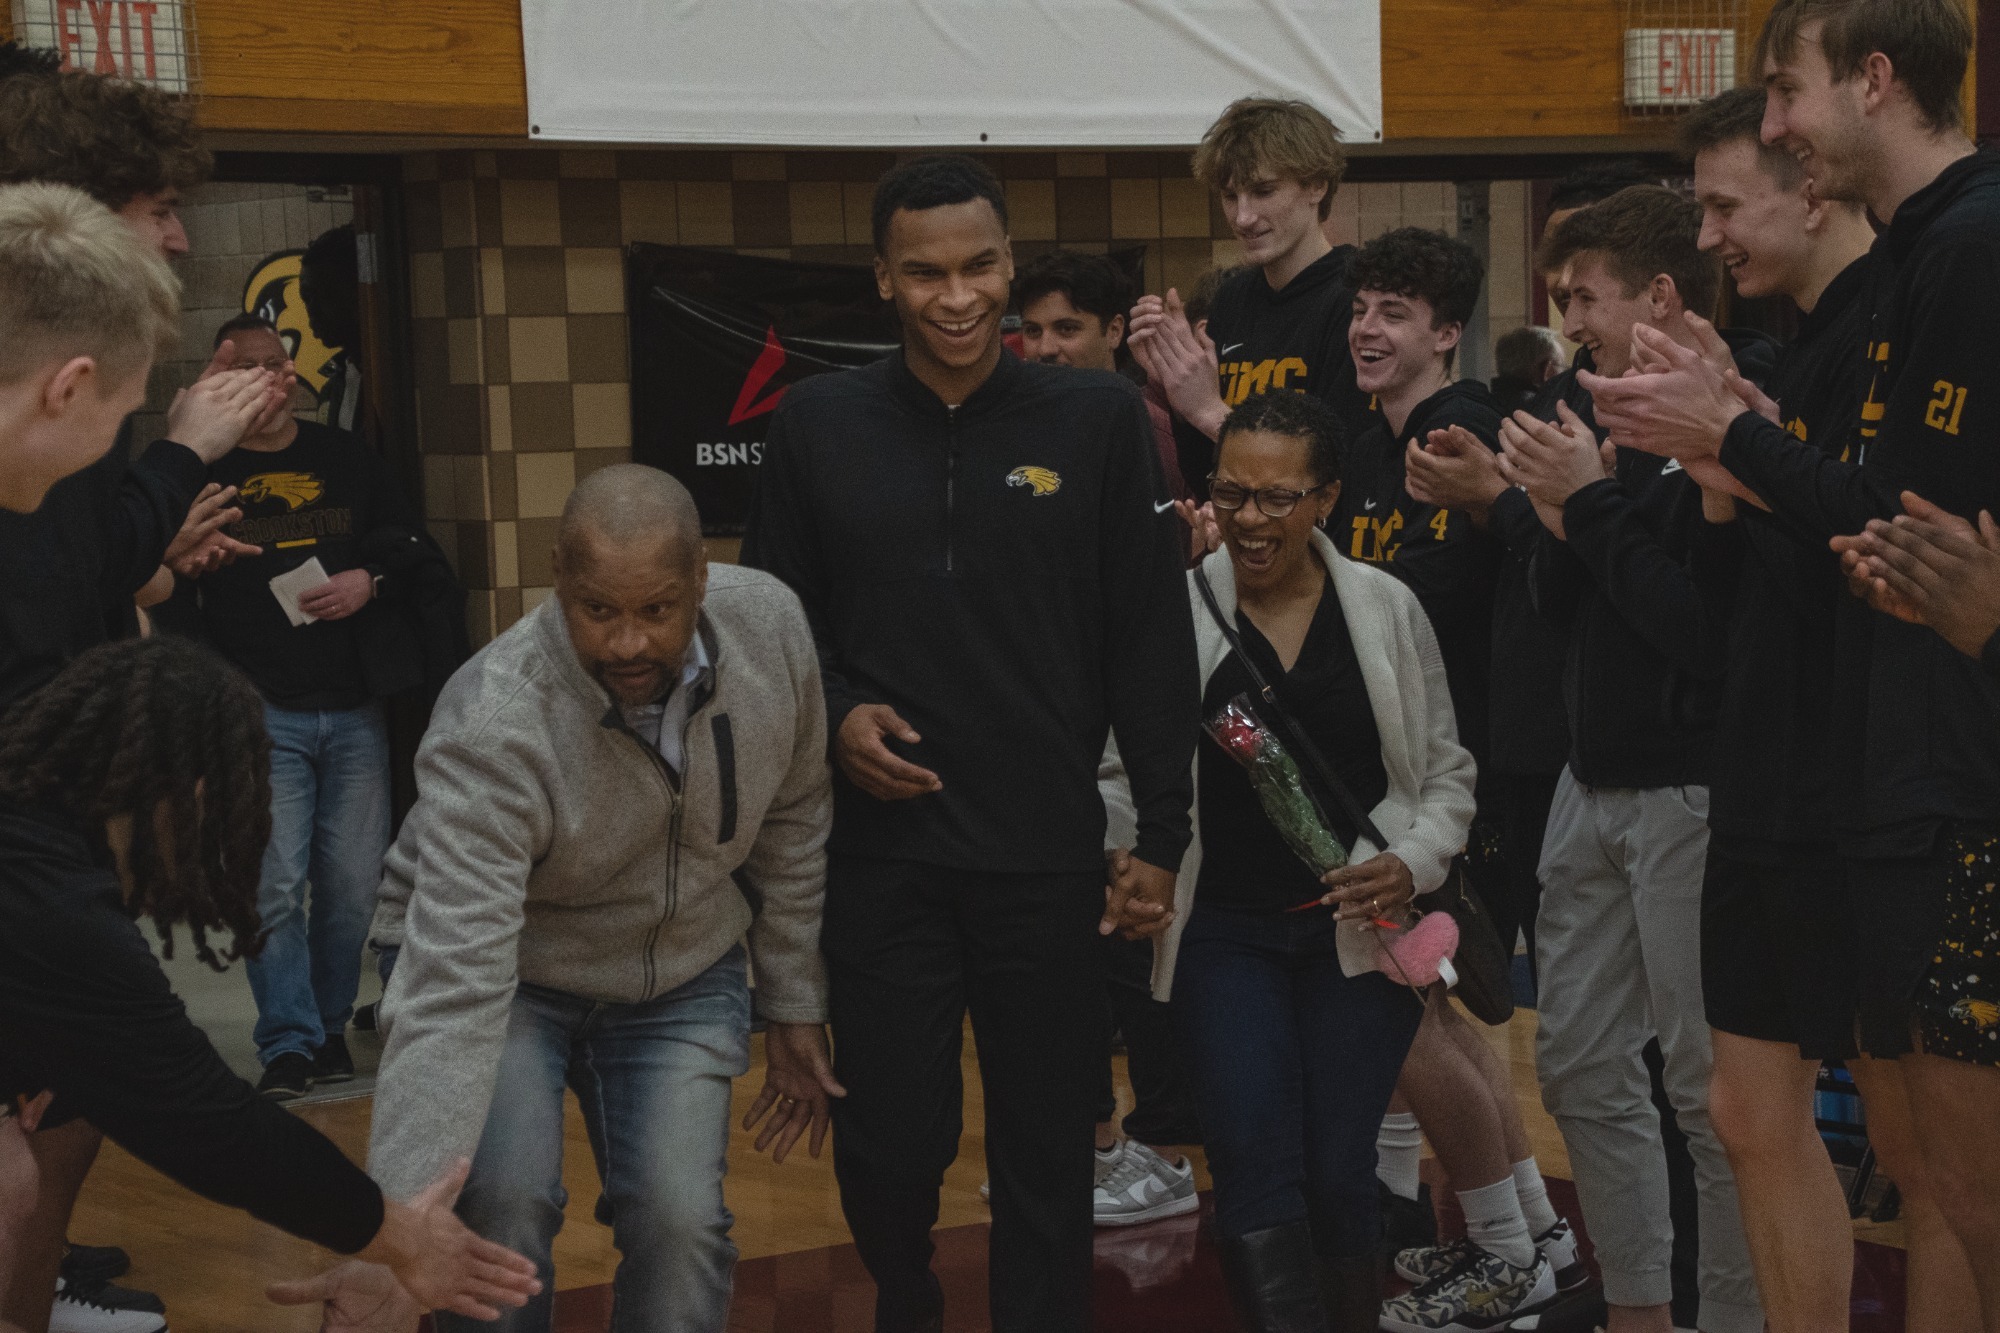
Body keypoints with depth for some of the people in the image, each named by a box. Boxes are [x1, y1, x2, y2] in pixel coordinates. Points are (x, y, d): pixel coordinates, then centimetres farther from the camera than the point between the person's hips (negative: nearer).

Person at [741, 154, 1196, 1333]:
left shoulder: (1101, 420, -1)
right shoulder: (820, 425, 3)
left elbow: (1153, 646, 0)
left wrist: (1162, 835, -3)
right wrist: (833, 717, -8)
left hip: (1051, 857, -1)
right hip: (880, 853, 1)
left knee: (1049, 1151, 6)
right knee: (890, 1143, 8)